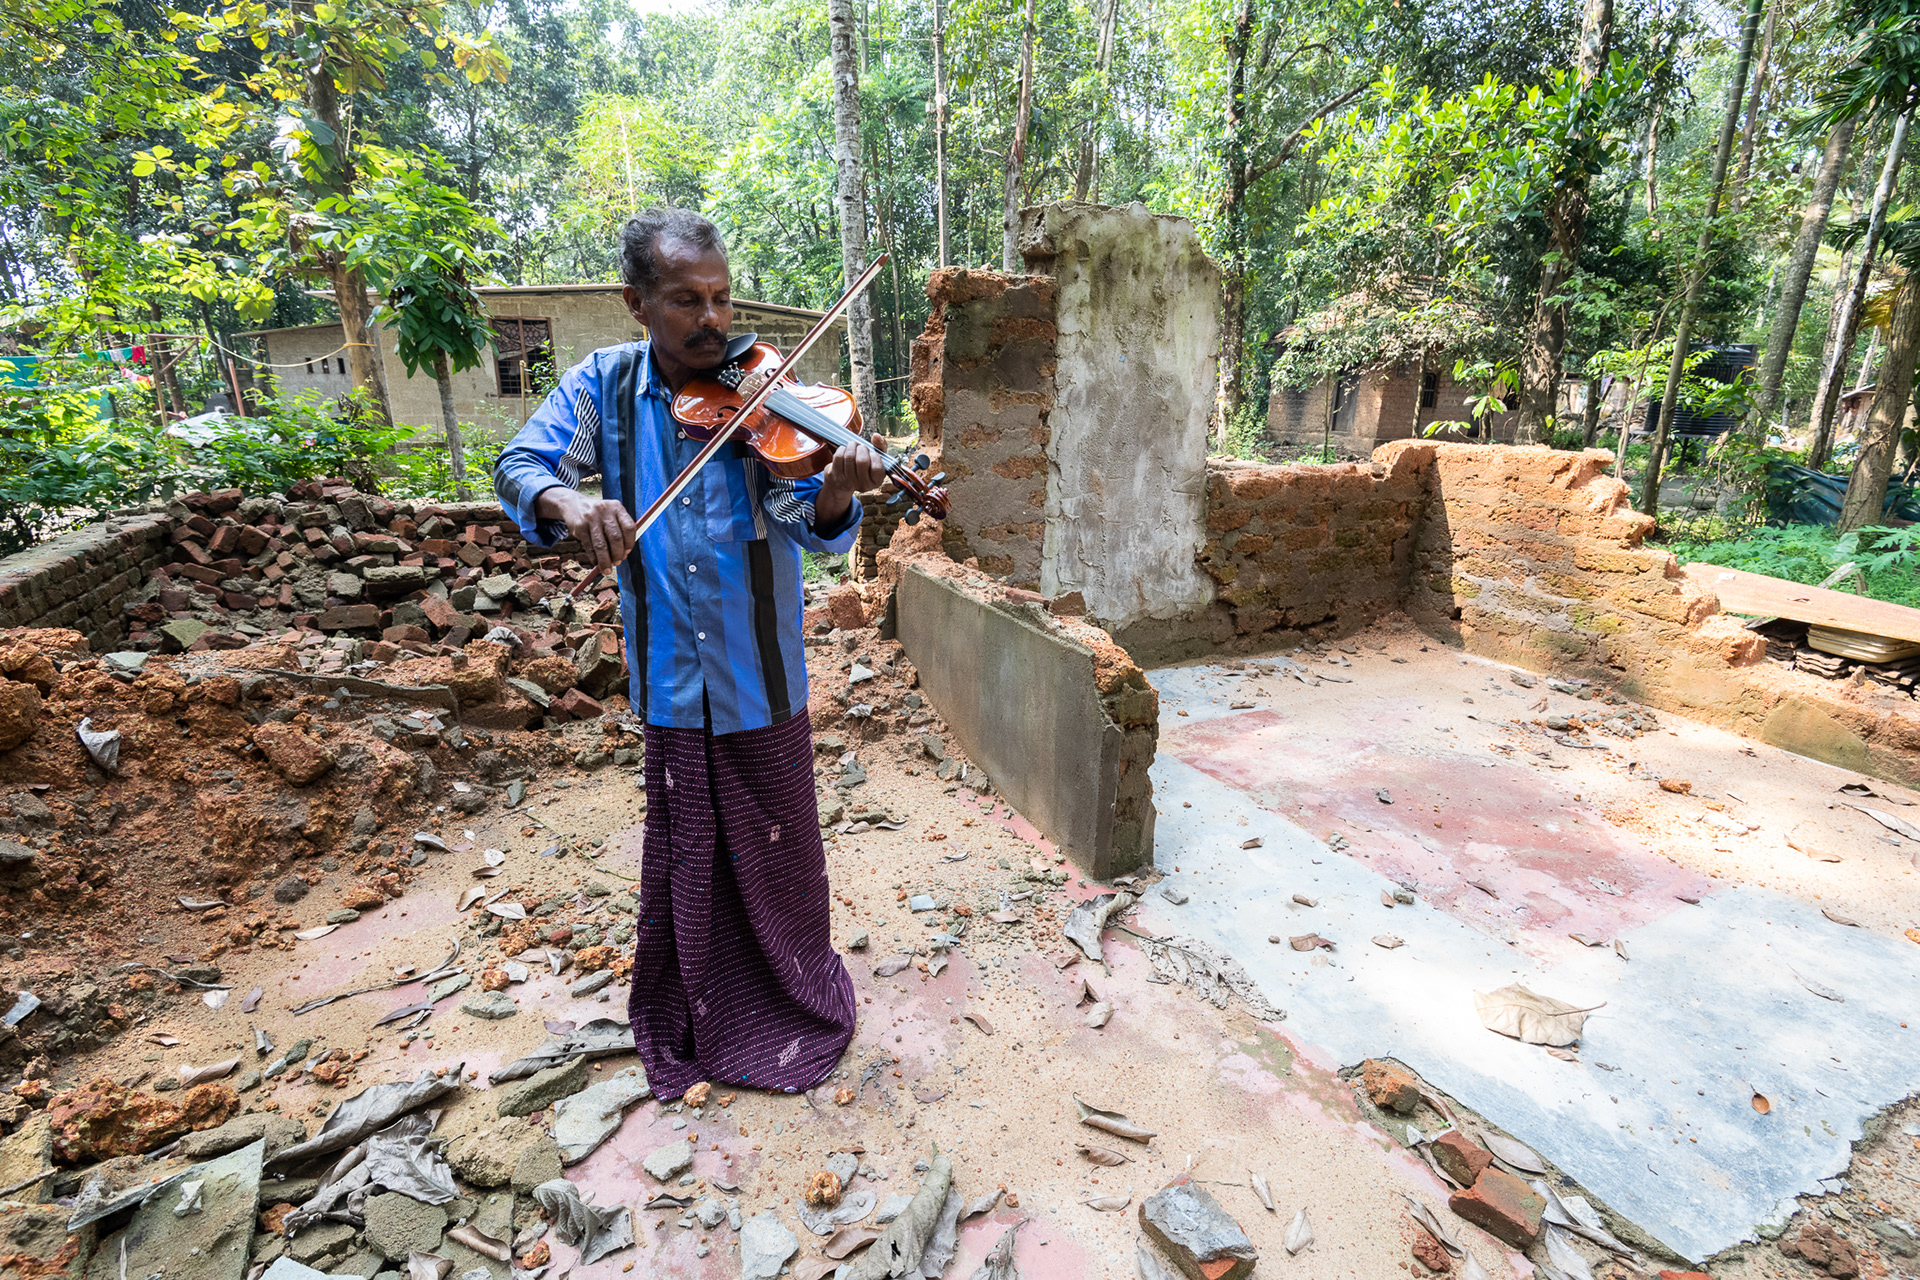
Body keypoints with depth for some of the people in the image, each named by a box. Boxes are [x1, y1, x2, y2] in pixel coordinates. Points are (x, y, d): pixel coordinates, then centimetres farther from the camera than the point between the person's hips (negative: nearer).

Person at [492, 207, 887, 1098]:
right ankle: (687, 1015, 44)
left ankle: (798, 998, 41)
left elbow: (810, 527, -17)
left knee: (776, 849, 13)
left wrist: (836, 492, -41)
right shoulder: (605, 385, -1)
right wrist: (567, 501, -28)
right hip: (671, 678, 2)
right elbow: (519, 465, -5)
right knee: (682, 852, 18)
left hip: (760, 675, -1)